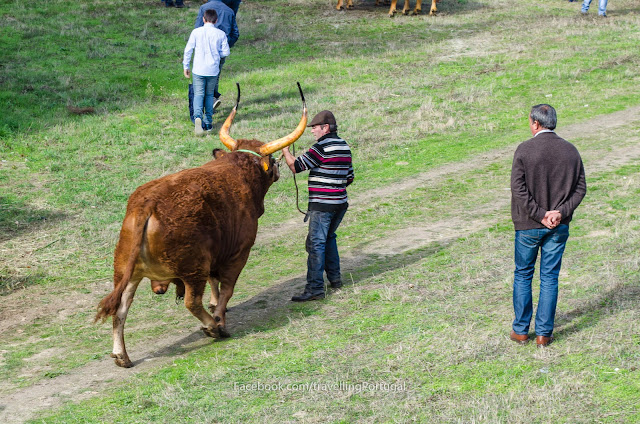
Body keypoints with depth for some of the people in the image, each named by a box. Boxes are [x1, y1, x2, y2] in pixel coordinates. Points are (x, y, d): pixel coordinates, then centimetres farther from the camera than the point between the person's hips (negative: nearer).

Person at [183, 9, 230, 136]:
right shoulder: (220, 34, -2)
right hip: (213, 70, 2)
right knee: (209, 95, 17)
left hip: (199, 70, -2)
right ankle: (208, 122, 17)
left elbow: (188, 50, -2)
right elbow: (226, 52, 1)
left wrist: (185, 66, 8)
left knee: (198, 95, -1)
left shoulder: (196, 32, -4)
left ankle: (197, 116, -28)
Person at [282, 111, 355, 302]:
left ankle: (315, 288, -12)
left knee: (316, 244, -8)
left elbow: (296, 166, -15)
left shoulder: (322, 147, -14)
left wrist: (285, 150, 1)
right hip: (340, 203, 9)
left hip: (321, 205, -9)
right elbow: (349, 178, 18)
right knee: (329, 238, 25)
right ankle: (334, 278, 30)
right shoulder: (344, 146, 12)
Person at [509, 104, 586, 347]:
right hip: (559, 227, 3)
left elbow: (519, 189, -16)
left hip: (528, 225, -3)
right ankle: (544, 333, 10)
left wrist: (540, 215, -13)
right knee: (550, 277, 9)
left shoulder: (525, 150, -11)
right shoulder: (571, 151, 1)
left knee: (523, 275, 11)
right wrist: (561, 212, -8)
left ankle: (521, 330, 15)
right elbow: (580, 188, 0)